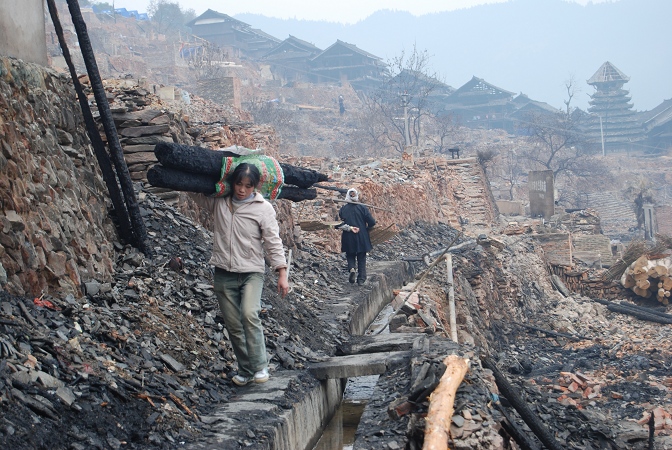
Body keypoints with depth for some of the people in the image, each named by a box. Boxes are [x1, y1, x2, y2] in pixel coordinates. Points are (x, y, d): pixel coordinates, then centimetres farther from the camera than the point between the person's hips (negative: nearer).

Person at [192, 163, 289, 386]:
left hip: (252, 272, -3)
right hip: (224, 273, 3)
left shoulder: (263, 208, -4)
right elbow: (196, 191, 20)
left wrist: (282, 273, -10)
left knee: (250, 314, -24)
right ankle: (245, 370, 16)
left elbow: (273, 242, -4)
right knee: (233, 325, 5)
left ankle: (260, 367, -17)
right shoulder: (219, 202, 4)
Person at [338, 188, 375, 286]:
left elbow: (338, 224, -10)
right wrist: (367, 228, 10)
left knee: (350, 256, 17)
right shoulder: (362, 208, -7)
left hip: (348, 238, 0)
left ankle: (351, 269, -12)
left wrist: (349, 228, -8)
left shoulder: (343, 209, -3)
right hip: (362, 237, 0)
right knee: (361, 259, 11)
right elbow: (371, 222, -8)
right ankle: (361, 279, 12)